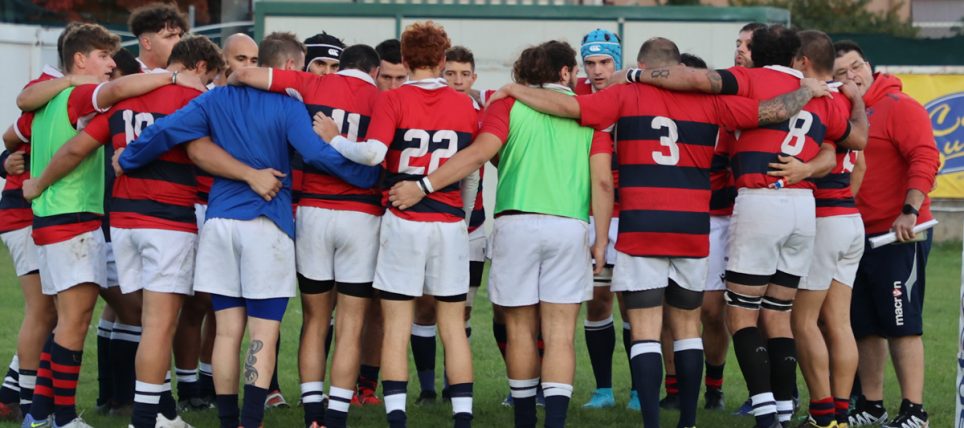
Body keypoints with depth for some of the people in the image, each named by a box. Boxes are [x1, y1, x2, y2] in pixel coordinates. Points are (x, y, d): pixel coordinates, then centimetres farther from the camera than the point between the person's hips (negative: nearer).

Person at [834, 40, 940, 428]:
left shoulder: (899, 108, -9)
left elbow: (925, 159, -18)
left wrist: (910, 211, -25)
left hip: (899, 236, -7)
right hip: (856, 236, 7)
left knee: (901, 325, -6)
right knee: (863, 326, 12)